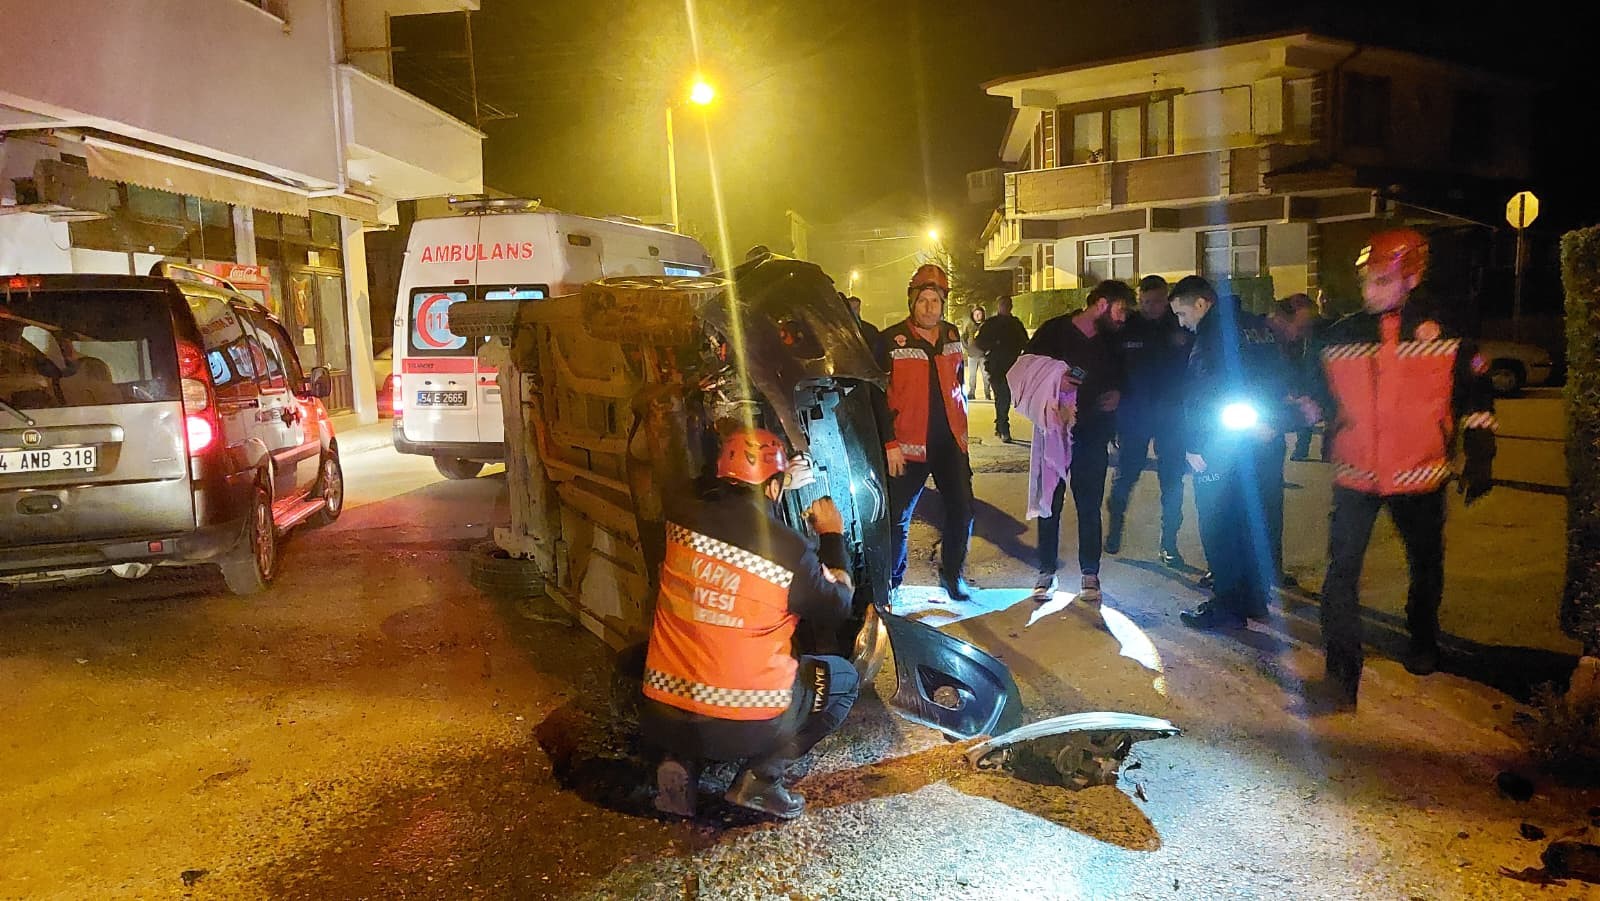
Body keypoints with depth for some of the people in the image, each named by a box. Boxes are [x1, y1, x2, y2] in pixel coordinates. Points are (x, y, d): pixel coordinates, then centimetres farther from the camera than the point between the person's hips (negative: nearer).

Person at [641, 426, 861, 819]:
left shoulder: (680, 522, -4)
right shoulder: (790, 550, -14)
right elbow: (836, 610, 4)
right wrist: (833, 536, 15)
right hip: (745, 726, -3)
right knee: (843, 677, 19)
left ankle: (680, 764, 12)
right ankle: (761, 775, 4)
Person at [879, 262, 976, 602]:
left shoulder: (952, 335, 7)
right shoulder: (891, 340, -9)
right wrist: (889, 443, -13)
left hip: (951, 442, 5)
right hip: (908, 446, -4)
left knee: (962, 510, 8)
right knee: (899, 517, 2)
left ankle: (952, 573, 27)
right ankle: (891, 581, 19)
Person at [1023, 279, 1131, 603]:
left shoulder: (1110, 342, 9)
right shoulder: (1054, 331, -5)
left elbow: (1118, 378, 23)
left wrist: (1117, 394, 1)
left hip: (1093, 434, 3)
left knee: (1090, 506, 5)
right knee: (1050, 503, 4)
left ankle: (1090, 574, 14)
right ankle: (1047, 571, 15)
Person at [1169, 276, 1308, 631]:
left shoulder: (1214, 331, -12)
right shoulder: (1259, 326, 13)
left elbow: (1202, 393, -18)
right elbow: (1284, 382, 15)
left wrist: (1194, 446, -15)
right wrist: (1273, 425, 17)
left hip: (1223, 446, -8)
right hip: (1267, 443, 9)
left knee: (1219, 525, -1)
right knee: (1259, 521, 14)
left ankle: (1228, 606, 1)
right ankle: (1256, 599, 23)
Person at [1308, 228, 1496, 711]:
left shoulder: (1442, 336, -7)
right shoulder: (1340, 336, -1)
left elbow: (1475, 394, 2)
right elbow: (1322, 394, 13)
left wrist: (1480, 460, 2)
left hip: (1420, 474, 0)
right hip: (1355, 475, 0)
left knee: (1426, 563, 19)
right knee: (1342, 570, -12)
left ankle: (1423, 643, 45)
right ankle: (1341, 675, -9)